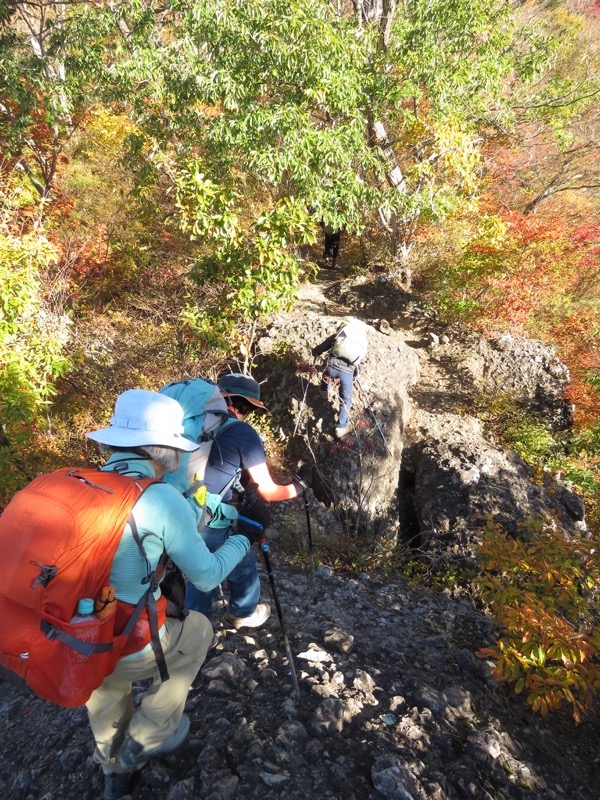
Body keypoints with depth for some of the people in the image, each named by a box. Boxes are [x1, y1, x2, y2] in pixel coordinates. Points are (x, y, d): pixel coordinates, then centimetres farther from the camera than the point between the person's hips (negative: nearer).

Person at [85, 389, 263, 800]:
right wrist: (243, 539, 10)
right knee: (198, 630, 24)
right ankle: (147, 738, 31)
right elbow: (207, 576, -8)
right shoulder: (162, 499, -19)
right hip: (124, 649, -5)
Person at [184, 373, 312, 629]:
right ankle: (243, 614, 49)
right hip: (206, 524, -6)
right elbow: (267, 491, -6)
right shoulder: (244, 434, -11)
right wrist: (299, 486, 13)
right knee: (244, 567, 24)